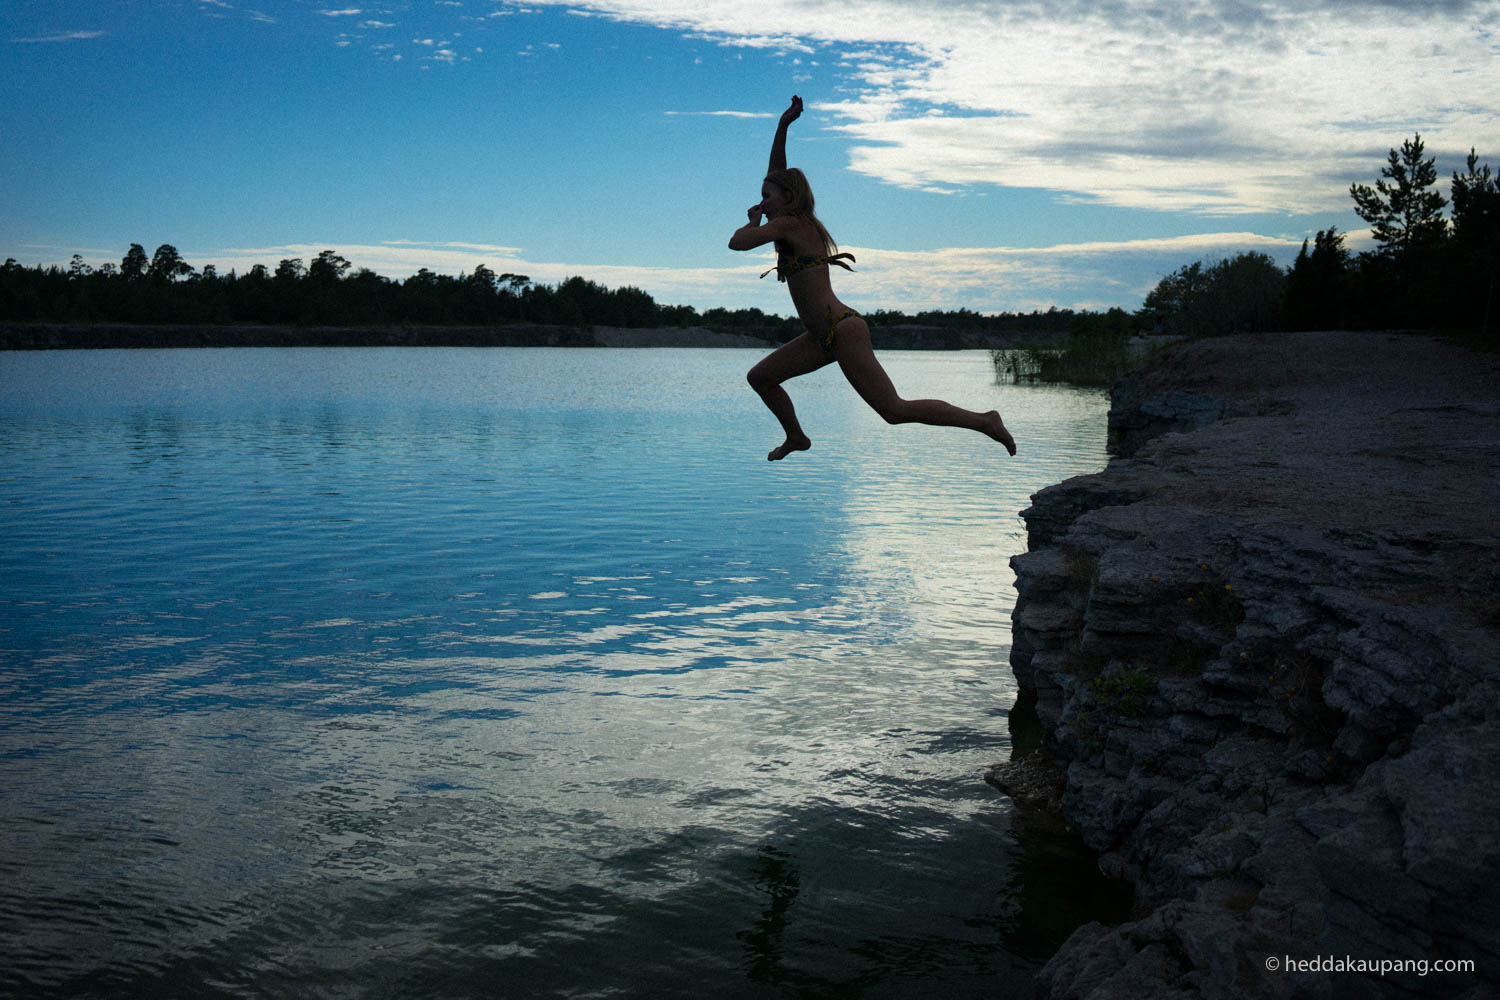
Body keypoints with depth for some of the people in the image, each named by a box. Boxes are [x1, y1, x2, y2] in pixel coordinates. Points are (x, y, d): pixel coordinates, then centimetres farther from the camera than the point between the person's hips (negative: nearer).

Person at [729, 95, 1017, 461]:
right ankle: (796, 437, 30)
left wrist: (754, 221, 3)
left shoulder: (788, 223, -9)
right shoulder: (799, 221, 16)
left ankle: (983, 420, -6)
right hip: (824, 336, 10)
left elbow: (738, 242, -17)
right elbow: (778, 173, 24)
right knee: (759, 377, 14)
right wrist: (782, 127, 18)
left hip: (843, 331, -10)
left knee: (895, 410, -11)